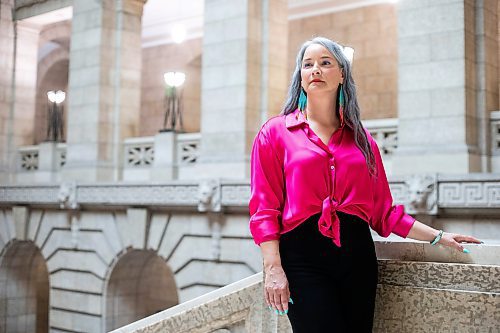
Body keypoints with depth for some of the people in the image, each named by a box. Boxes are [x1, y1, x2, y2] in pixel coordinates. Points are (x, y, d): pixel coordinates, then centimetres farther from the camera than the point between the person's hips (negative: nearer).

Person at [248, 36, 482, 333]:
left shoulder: (361, 138, 14)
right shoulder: (275, 131, 5)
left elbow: (383, 211, 14)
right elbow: (264, 208, -2)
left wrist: (438, 236, 10)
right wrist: (273, 269, -11)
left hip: (357, 253, 3)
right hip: (302, 253, -3)